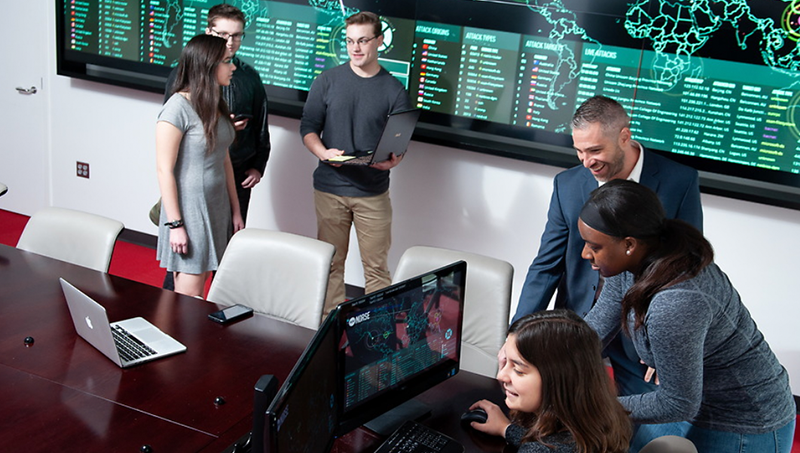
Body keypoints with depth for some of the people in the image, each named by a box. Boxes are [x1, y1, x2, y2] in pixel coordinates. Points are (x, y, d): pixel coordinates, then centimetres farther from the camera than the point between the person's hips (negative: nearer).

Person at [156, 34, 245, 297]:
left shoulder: (216, 106, 9)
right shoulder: (178, 108, -16)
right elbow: (164, 170, -16)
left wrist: (235, 211, 14)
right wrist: (174, 224, -17)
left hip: (217, 207, 8)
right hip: (189, 209, -8)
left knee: (199, 285, 11)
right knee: (188, 298, -4)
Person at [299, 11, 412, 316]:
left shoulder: (394, 90, 3)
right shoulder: (327, 82, 5)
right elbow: (308, 127, 5)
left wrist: (394, 159, -17)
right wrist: (323, 152, -15)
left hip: (373, 192, -1)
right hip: (330, 188, 1)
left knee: (376, 266, 1)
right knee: (331, 262, 7)